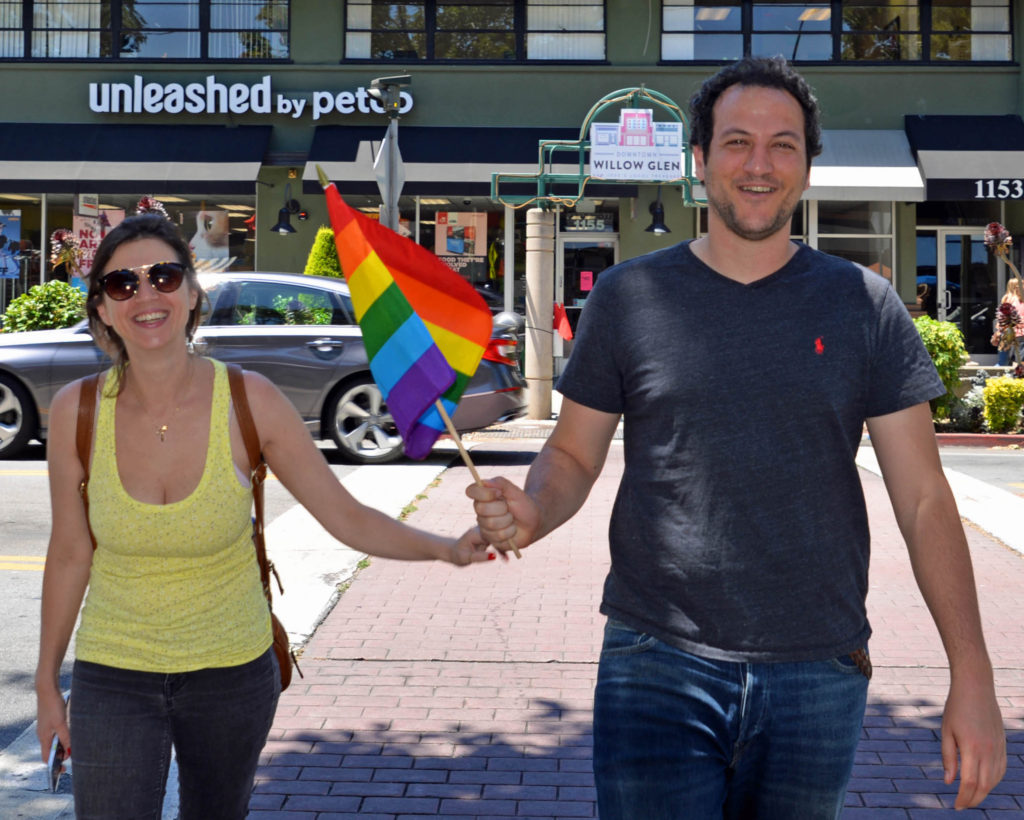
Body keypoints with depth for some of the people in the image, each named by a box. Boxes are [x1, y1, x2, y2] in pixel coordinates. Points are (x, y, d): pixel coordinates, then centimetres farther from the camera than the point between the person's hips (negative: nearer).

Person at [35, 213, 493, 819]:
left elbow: (347, 517, -10)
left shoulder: (250, 402, -14)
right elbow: (70, 553, -1)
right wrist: (47, 683, 7)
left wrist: (448, 549, -26)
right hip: (113, 677, 0)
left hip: (232, 672, 0)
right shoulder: (78, 411, -11)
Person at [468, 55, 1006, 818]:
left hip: (818, 674, 1)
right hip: (658, 668, -1)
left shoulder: (863, 305, 2)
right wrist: (531, 512, -16)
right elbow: (573, 455, 8)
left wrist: (973, 678, -4)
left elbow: (924, 499, 2)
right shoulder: (629, 295, 2)